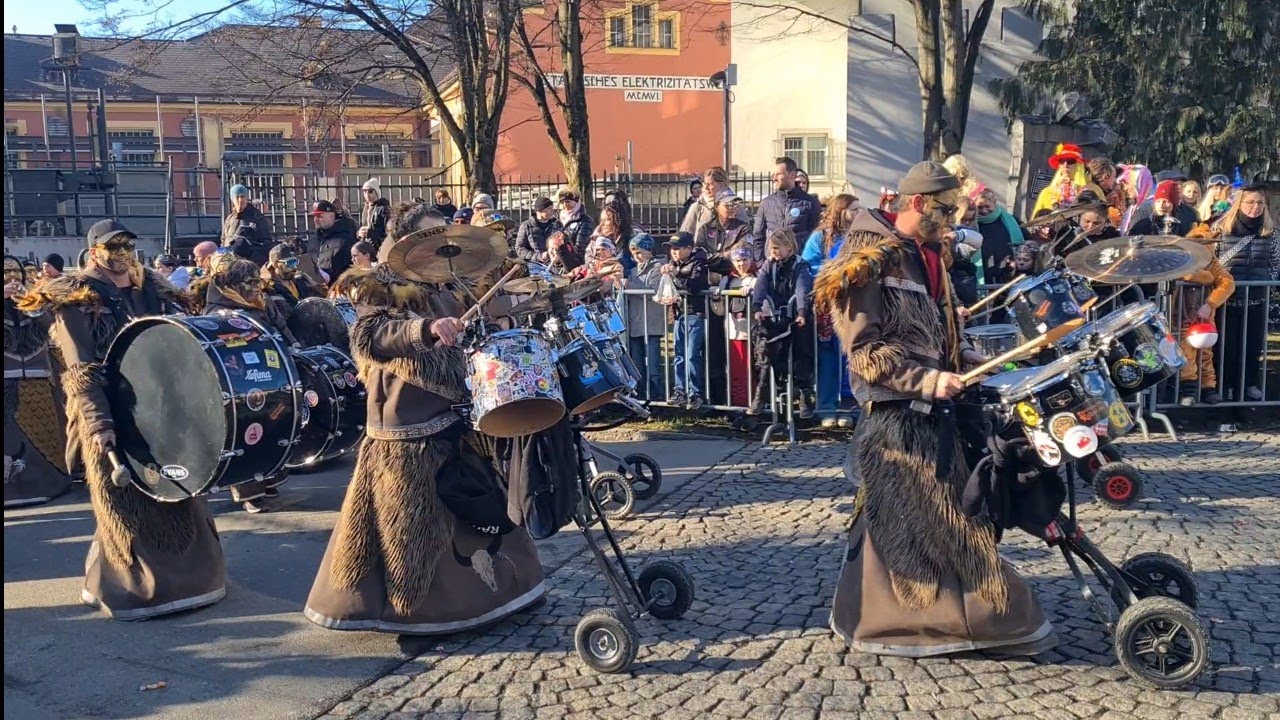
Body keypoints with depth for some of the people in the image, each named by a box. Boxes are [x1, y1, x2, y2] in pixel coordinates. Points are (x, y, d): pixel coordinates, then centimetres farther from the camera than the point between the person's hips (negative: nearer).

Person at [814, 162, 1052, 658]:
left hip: (930, 410, 9)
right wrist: (926, 380, -23)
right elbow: (864, 350, -18)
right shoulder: (869, 260, -13)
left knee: (943, 515, 12)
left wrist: (961, 356, 9)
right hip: (894, 412, -9)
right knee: (899, 522, -1)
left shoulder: (925, 255, 15)